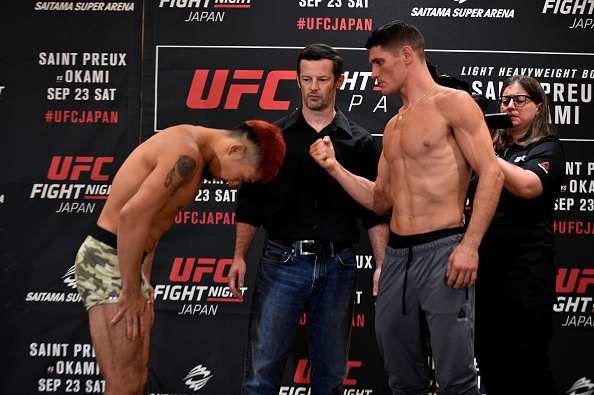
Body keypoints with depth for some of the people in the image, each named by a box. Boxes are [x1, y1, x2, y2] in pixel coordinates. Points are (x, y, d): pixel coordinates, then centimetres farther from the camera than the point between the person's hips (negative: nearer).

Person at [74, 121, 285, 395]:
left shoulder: (196, 157, 13)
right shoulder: (186, 153, -21)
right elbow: (132, 216, -28)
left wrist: (144, 281, 19)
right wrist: (132, 292, -21)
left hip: (128, 263, 11)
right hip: (108, 261, -11)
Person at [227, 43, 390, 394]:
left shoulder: (360, 142, 8)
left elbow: (376, 212, 7)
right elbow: (251, 202, 9)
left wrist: (384, 267, -2)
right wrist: (239, 256, -1)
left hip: (337, 266, 1)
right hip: (282, 261, -1)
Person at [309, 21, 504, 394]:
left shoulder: (453, 104, -3)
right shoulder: (393, 127, 21)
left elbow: (491, 174, -11)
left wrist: (470, 245, -19)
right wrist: (334, 167, 11)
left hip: (443, 251, -7)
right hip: (397, 257, 8)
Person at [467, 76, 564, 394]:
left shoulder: (547, 148, -1)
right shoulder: (495, 147, 17)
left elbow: (527, 186, -22)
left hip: (526, 270, -7)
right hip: (484, 269, 7)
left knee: (526, 369, -6)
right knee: (490, 366, 12)